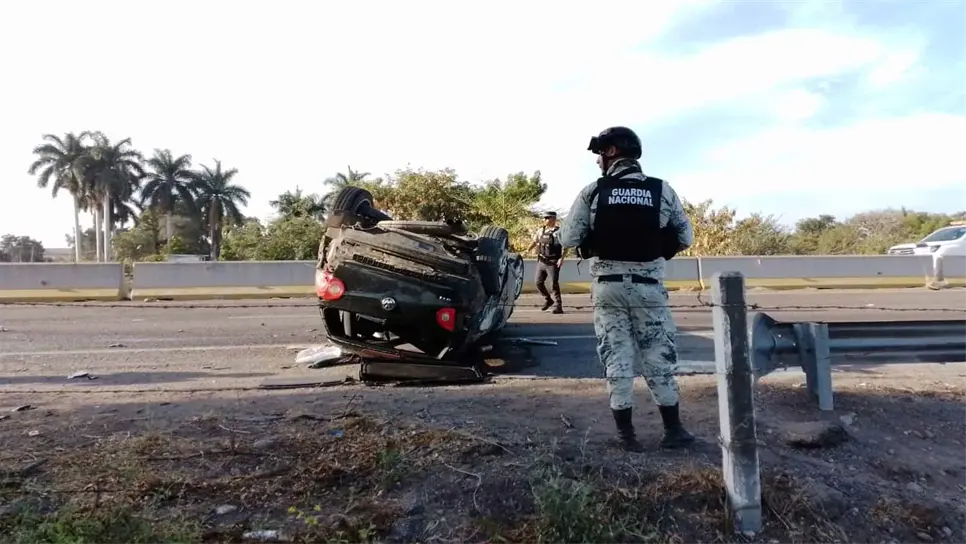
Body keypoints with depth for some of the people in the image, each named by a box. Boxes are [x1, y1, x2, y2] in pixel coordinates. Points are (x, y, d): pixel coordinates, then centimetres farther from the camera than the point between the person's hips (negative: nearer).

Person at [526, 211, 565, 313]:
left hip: (553, 262, -7)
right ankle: (548, 300, 30)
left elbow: (564, 246, -15)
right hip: (541, 261, 7)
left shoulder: (558, 232, -9)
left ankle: (558, 306, 3)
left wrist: (561, 258, -24)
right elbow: (534, 242, 17)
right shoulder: (540, 230, 10)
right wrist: (527, 250, 5)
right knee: (538, 282, 10)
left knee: (554, 284, -6)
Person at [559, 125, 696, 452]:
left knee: (616, 360, 6)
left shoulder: (592, 192, -6)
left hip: (608, 286, 0)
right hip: (648, 286, 1)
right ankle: (673, 430, 20)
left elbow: (568, 239, -7)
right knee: (659, 359, 11)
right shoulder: (662, 191, -1)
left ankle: (626, 434, 12)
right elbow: (685, 238, 4)